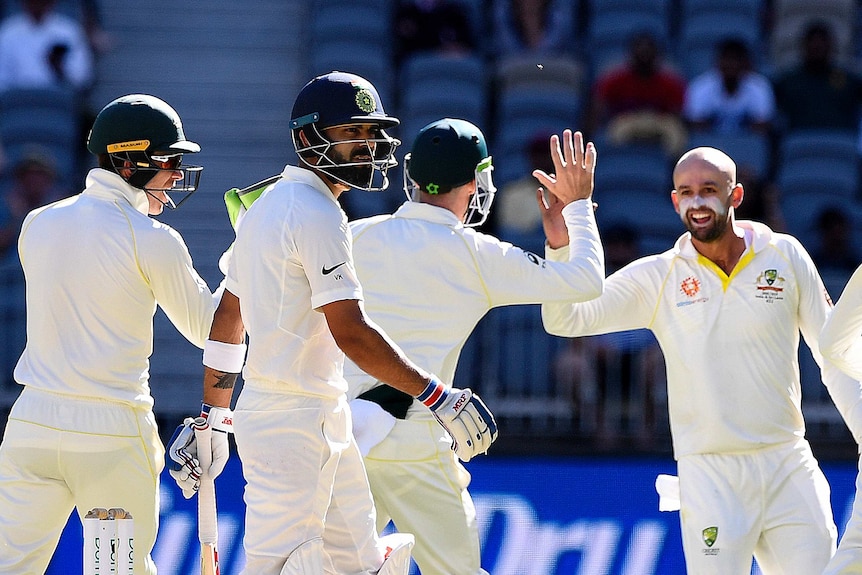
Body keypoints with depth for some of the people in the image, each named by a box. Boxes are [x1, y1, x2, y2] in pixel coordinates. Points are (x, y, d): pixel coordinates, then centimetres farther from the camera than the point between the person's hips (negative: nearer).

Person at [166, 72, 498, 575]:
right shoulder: (317, 214, -15)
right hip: (297, 424, -10)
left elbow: (227, 319, 20)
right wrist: (439, 397, -20)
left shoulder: (266, 207, 15)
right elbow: (350, 332, -22)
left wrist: (214, 417, 25)